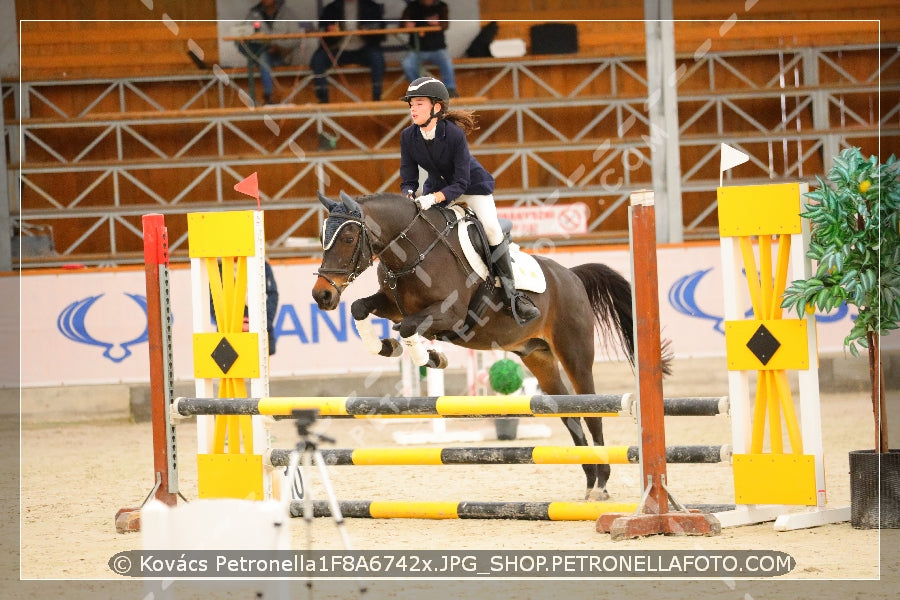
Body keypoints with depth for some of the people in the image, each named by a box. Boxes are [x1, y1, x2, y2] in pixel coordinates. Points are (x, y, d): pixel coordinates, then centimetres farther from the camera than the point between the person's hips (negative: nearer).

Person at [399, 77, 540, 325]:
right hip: (438, 185, 5)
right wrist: (408, 196, -35)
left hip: (473, 185, -5)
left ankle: (511, 293, -15)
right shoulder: (408, 136, -17)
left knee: (491, 227, -24)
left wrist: (433, 198, -46)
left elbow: (460, 183, -31)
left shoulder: (454, 134, -31)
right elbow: (408, 179, -12)